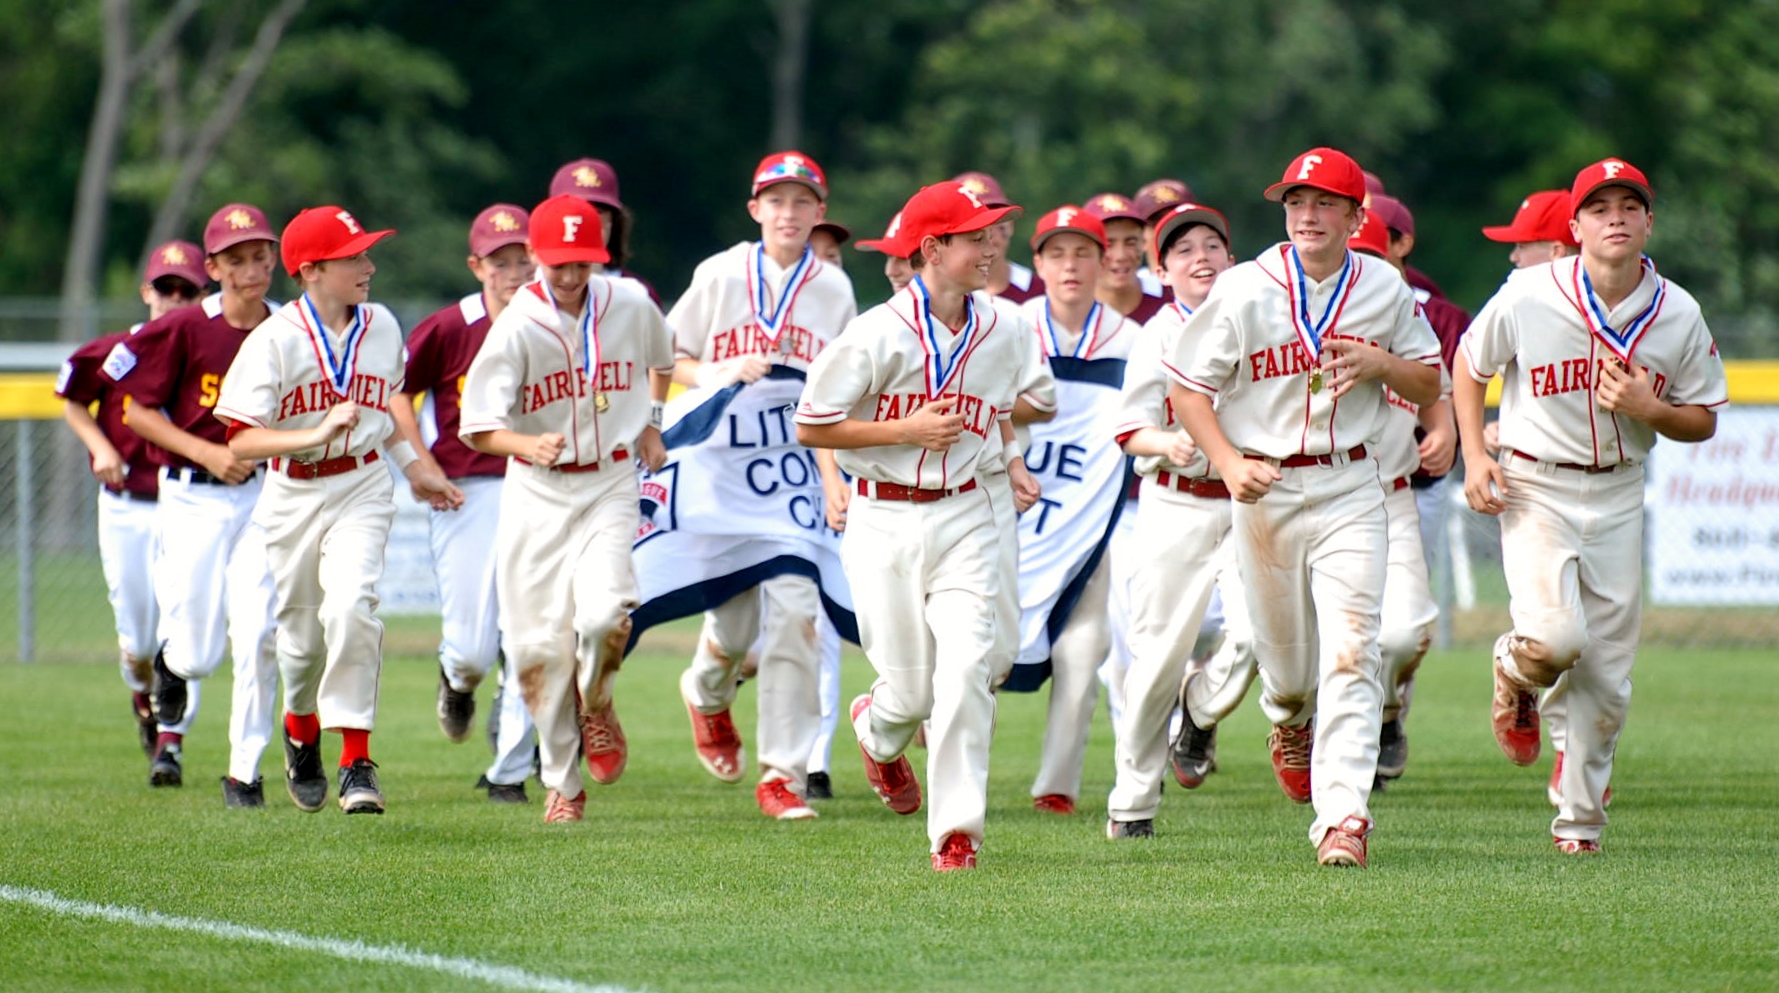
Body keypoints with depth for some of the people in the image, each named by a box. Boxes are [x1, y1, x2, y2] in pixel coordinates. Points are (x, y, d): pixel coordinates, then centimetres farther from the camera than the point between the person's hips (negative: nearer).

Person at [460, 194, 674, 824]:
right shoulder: (517, 327, -11)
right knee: (540, 641, -2)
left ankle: (596, 704, 12)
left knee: (604, 613, -22)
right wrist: (528, 445, -35)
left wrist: (651, 424, 18)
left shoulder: (631, 309, -1)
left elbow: (660, 360, 24)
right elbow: (478, 425, -17)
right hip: (537, 492, -1)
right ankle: (562, 784, 14)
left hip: (610, 484, 1)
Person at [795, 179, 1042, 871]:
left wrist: (1012, 462, 10)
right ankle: (877, 731, 40)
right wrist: (907, 430, -15)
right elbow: (811, 427, -9)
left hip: (964, 516, 3)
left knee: (966, 671, -13)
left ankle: (956, 832, -9)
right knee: (912, 687, 1)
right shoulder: (878, 335, -12)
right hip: (887, 521, -3)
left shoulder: (1001, 336, 4)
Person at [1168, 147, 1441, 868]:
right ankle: (1291, 725, 49)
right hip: (1266, 486, 0)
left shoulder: (1384, 292, 2)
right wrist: (1230, 464, -17)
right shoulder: (1244, 291, -5)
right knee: (1283, 650, 12)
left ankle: (1343, 815, -17)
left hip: (1350, 490, 0)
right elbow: (1188, 390, -2)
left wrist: (1378, 362, -11)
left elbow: (1431, 385, 10)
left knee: (1349, 651, -14)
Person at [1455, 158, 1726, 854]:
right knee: (1554, 638, -23)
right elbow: (1469, 365, 5)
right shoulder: (1528, 298, -12)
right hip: (1534, 488, -3)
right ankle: (1515, 672, 15)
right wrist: (1474, 456, -5)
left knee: (1608, 674, 3)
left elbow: (1703, 421, 5)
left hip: (1618, 495, 3)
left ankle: (1580, 819, 21)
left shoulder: (1678, 315, -5)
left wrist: (1646, 408, -16)